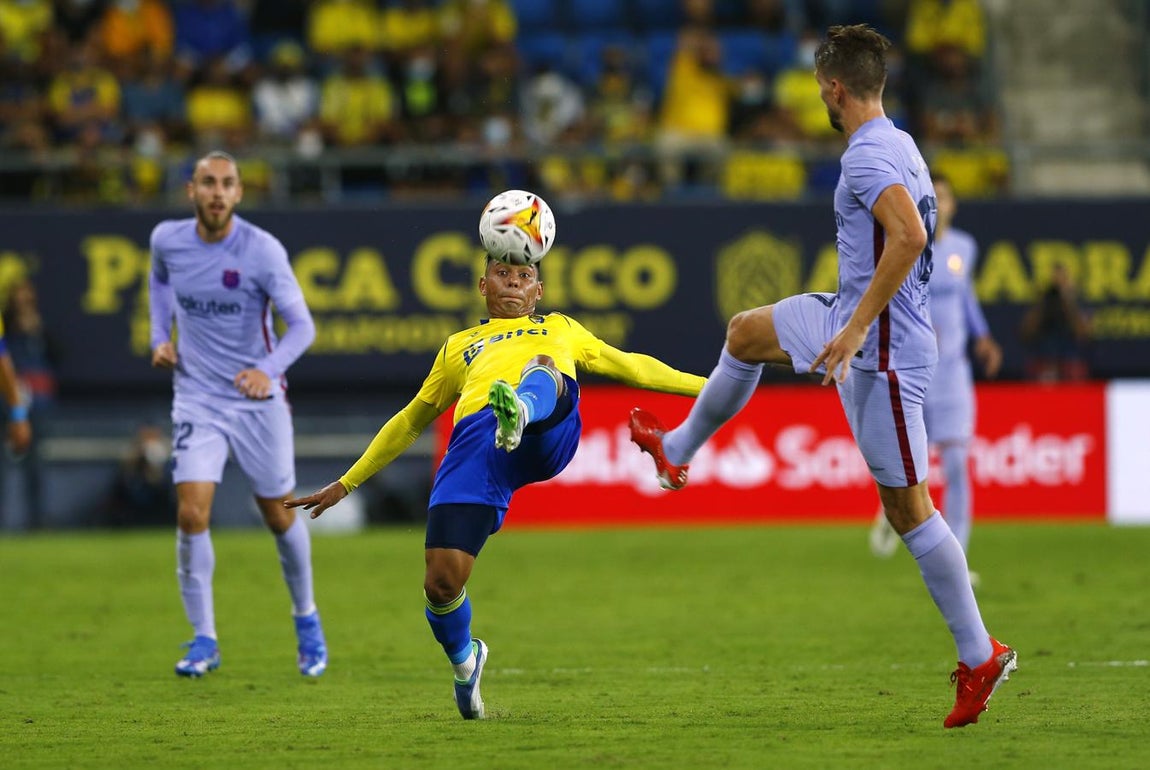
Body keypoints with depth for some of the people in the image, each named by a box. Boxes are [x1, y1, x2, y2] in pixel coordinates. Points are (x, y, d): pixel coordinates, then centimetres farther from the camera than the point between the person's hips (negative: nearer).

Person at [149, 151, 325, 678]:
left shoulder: (263, 251, -15)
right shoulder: (167, 240, -4)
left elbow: (301, 325, -14)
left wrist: (269, 369, -31)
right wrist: (160, 335, 7)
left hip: (257, 398, -2)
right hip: (197, 397, 2)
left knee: (277, 515, 9)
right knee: (192, 514, -14)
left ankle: (307, 620, 33)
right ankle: (203, 641, -3)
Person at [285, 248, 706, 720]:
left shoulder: (560, 330, 39)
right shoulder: (459, 347, 39)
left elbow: (629, 365, 44)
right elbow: (411, 421, 43)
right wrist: (347, 483, 41)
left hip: (548, 432, -1)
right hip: (475, 445, 1)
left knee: (543, 368, -36)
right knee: (441, 581, -13)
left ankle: (519, 415, -71)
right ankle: (463, 660, 18)